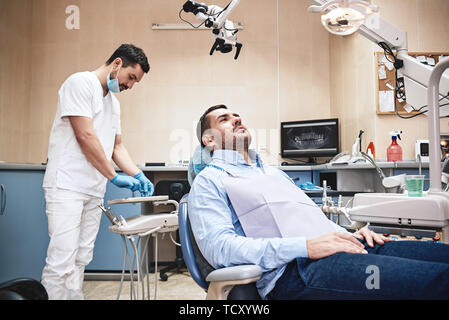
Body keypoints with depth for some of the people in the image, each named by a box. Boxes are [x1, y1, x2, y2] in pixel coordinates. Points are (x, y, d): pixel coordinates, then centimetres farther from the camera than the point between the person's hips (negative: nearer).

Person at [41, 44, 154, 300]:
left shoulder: (114, 103, 19)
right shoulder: (80, 83, -6)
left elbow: (117, 146, 21)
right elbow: (85, 136, -15)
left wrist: (139, 176, 6)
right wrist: (114, 176, -11)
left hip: (95, 190, 8)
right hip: (67, 185, -8)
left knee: (82, 259, 9)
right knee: (62, 260, -10)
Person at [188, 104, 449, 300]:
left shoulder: (274, 172, 32)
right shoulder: (210, 180, 8)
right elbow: (218, 246, -9)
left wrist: (349, 234, 7)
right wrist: (306, 247, -17)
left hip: (341, 248, 8)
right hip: (294, 268, -8)